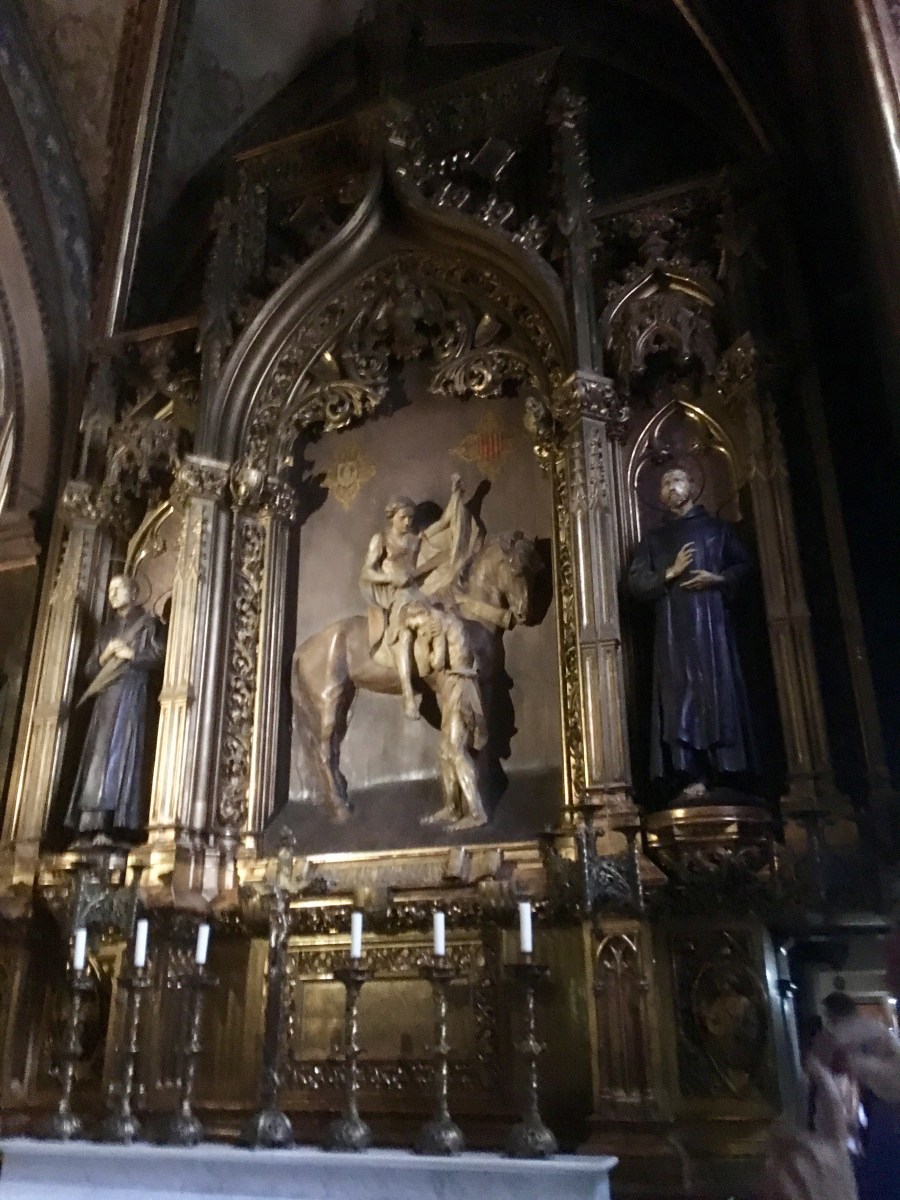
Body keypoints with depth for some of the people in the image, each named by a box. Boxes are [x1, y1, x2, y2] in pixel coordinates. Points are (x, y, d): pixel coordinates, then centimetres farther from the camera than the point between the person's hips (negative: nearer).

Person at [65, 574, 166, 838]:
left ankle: (112, 824, -25)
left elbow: (161, 655, -2)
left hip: (131, 692, -6)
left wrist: (130, 654, -6)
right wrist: (104, 657, 2)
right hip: (105, 695, 6)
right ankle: (94, 823, -12)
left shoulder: (147, 622, 11)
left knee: (119, 753, -18)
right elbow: (90, 669, 21)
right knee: (99, 755, -6)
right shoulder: (107, 629, 27)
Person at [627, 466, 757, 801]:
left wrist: (719, 579, -9)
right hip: (673, 627, 1)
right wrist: (670, 573, -7)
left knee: (720, 692, -7)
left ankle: (728, 774, -6)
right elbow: (634, 583, 8)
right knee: (681, 696, -8)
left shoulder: (717, 527, 17)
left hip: (713, 621, -1)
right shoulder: (653, 537, 18)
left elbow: (744, 566, 10)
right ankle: (692, 778, -11)